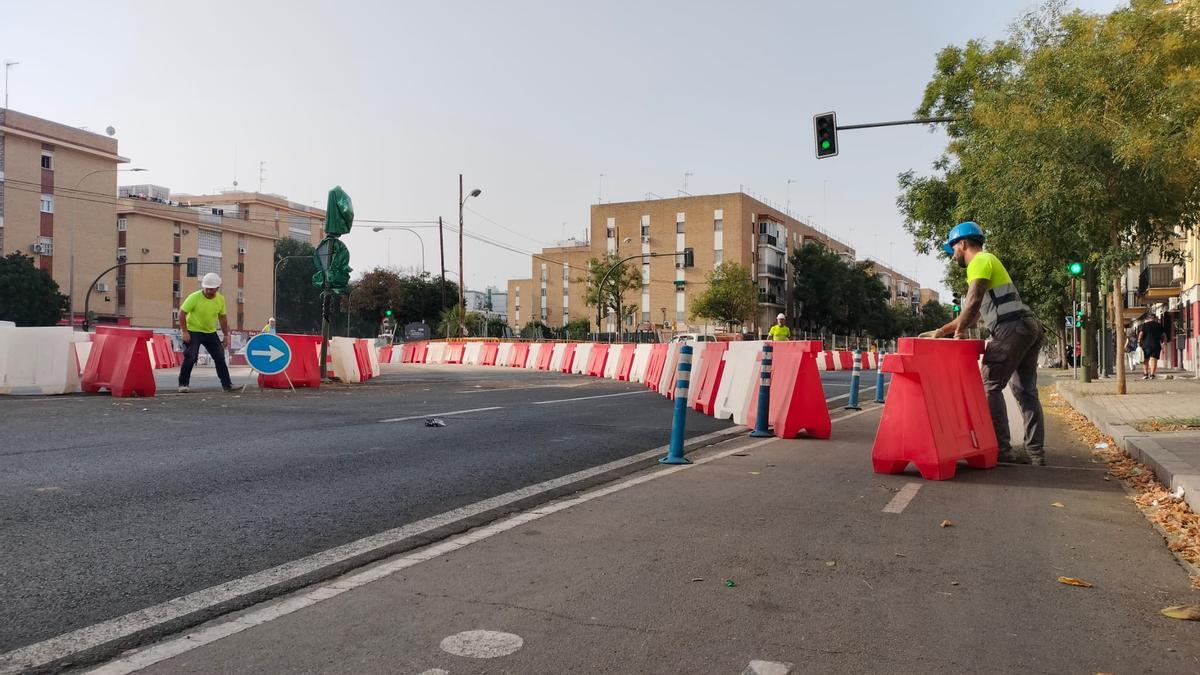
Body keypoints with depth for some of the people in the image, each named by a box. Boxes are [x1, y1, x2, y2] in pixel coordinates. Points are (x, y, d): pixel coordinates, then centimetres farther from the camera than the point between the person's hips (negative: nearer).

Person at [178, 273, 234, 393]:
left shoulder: (220, 299, -4)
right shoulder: (194, 297, -18)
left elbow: (222, 318, 7)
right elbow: (182, 313, -14)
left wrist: (226, 335, 5)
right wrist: (184, 332, -19)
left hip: (211, 332, 5)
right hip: (193, 331, -5)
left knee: (220, 357, 4)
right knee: (190, 357, -14)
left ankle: (227, 384, 11)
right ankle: (183, 384, -1)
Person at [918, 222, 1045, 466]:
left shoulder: (980, 261, -3)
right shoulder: (988, 262, 28)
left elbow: (973, 302, -19)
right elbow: (972, 315, 28)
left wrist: (958, 332, -8)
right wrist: (940, 331, 24)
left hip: (1011, 330, -10)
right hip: (1030, 327, 10)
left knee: (991, 386, -4)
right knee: (1026, 392, 10)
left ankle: (1002, 448, -4)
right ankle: (1036, 452, 11)